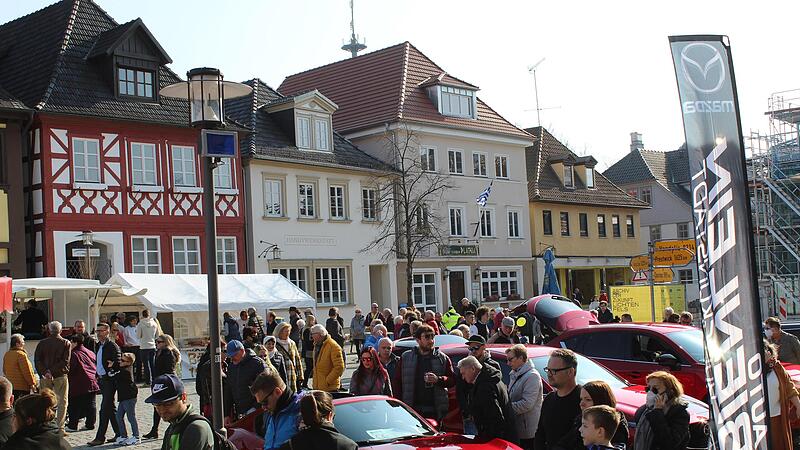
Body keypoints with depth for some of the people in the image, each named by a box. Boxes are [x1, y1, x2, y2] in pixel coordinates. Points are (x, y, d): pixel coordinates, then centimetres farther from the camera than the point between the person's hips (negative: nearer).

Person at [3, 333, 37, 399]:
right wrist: (32, 383, -8)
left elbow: (4, 370, 20)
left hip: (10, 386, 8)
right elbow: (27, 371, -15)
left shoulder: (6, 355, 10)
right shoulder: (21, 354, -15)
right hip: (22, 387, -8)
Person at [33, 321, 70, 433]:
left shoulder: (42, 343, 4)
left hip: (45, 377, 2)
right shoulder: (65, 343, -3)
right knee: (62, 402, 4)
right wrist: (53, 372, -10)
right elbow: (65, 361, -11)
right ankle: (60, 428, -1)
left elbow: (37, 360, -2)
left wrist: (45, 372, -7)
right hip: (60, 377, -2)